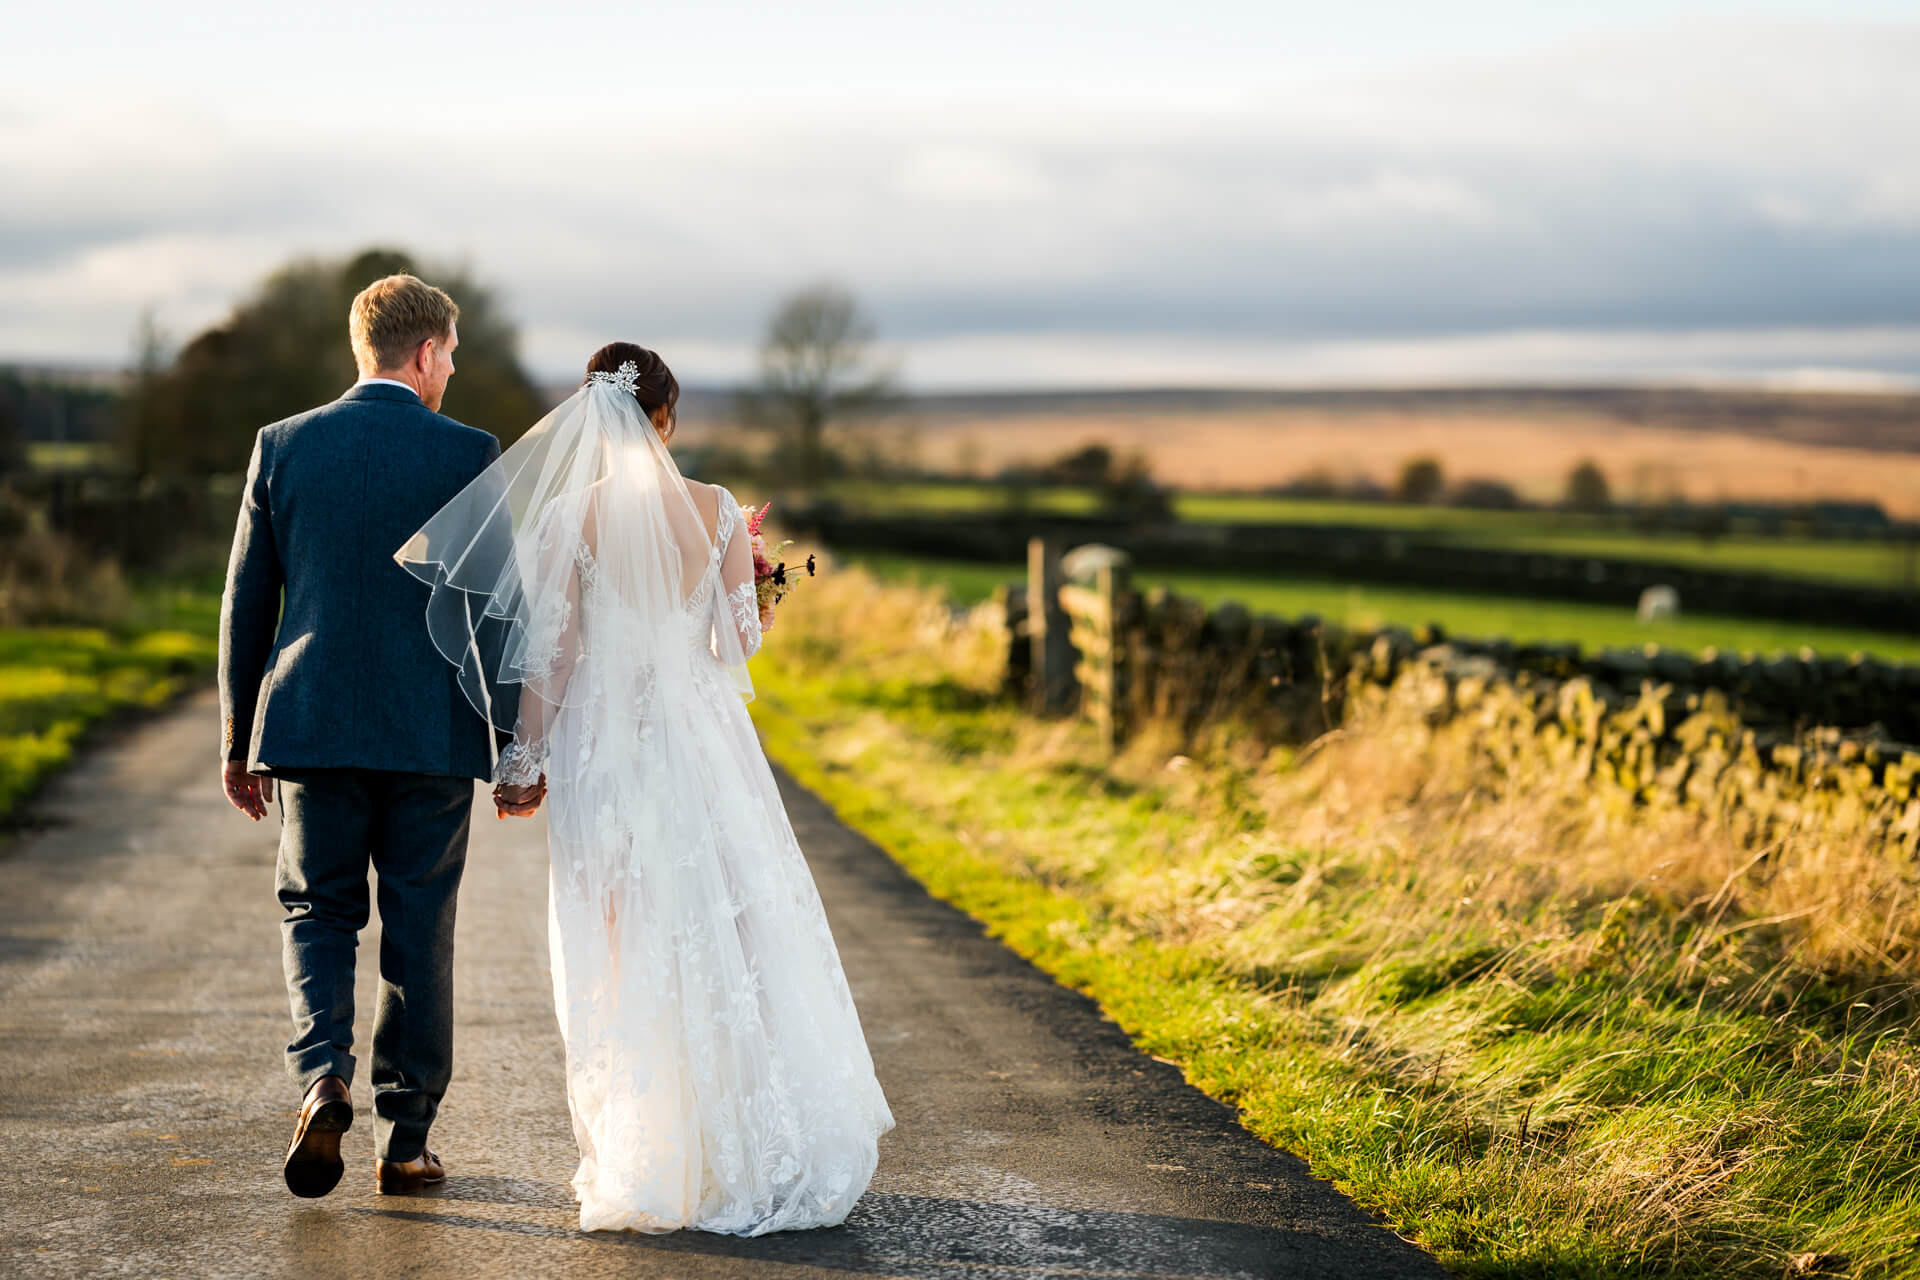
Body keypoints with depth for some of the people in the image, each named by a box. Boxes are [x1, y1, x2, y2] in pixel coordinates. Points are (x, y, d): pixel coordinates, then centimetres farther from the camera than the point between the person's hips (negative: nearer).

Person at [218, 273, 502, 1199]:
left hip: (310, 726, 2)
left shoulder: (281, 447, 2)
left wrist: (238, 739, 13)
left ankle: (322, 1074, -11)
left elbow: (245, 602, 5)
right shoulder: (468, 455, -5)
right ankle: (404, 1141, 13)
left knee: (317, 909, 14)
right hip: (433, 736, -1)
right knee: (418, 929, 8)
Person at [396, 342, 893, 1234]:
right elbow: (741, 640, 1)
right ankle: (752, 1156, 15)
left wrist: (524, 760, 1)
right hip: (701, 736, 1)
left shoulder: (570, 515, -7)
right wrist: (754, 579, 21)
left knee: (617, 958, 7)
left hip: (600, 744, -1)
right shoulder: (717, 510, -2)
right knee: (731, 938, 11)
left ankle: (638, 1168, 11)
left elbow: (553, 653, -7)